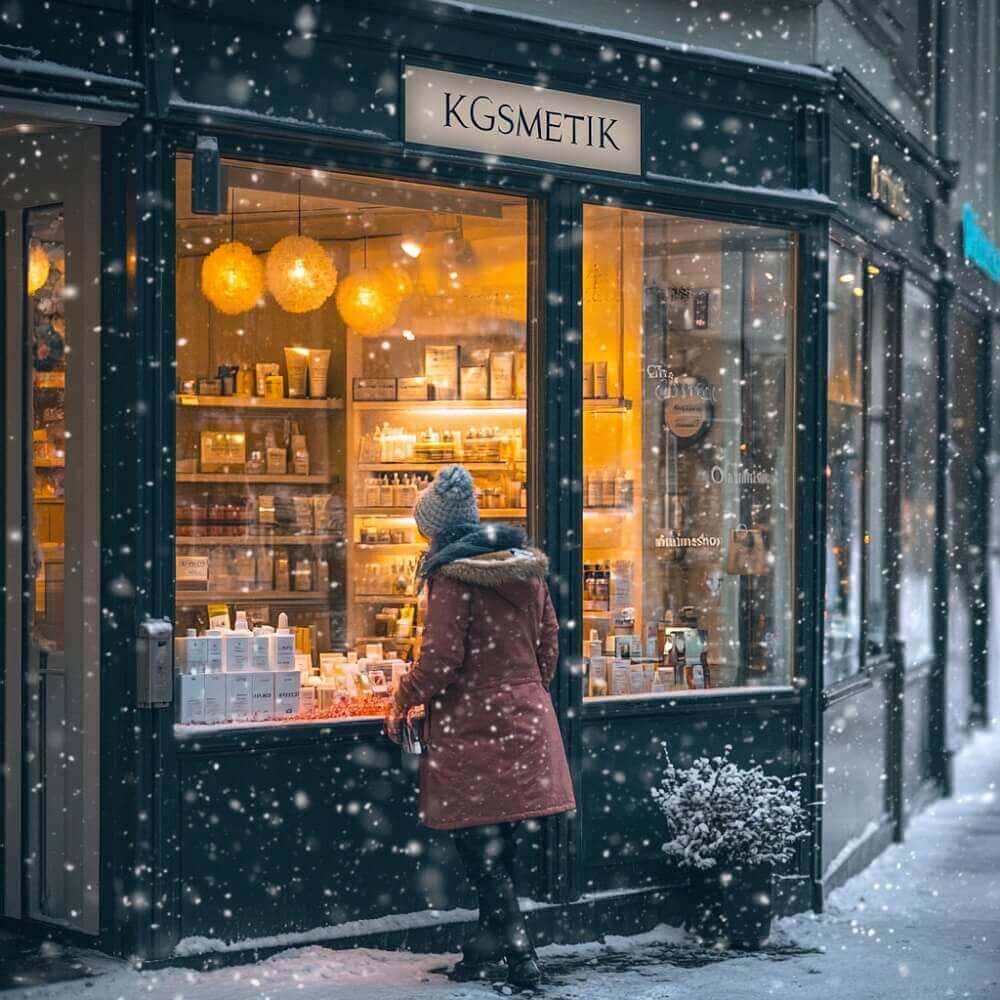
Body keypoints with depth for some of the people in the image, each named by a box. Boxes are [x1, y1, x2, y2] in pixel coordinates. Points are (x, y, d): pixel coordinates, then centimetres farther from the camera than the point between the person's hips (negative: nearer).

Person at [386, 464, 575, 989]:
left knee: (476, 842, 0)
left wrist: (401, 703, -3)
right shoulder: (527, 566, 9)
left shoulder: (452, 575, -14)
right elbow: (548, 643, 14)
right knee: (501, 840, 15)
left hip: (471, 726, -7)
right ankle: (491, 944, 23)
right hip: (525, 719, 7)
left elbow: (442, 658, -17)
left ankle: (518, 952, -4)